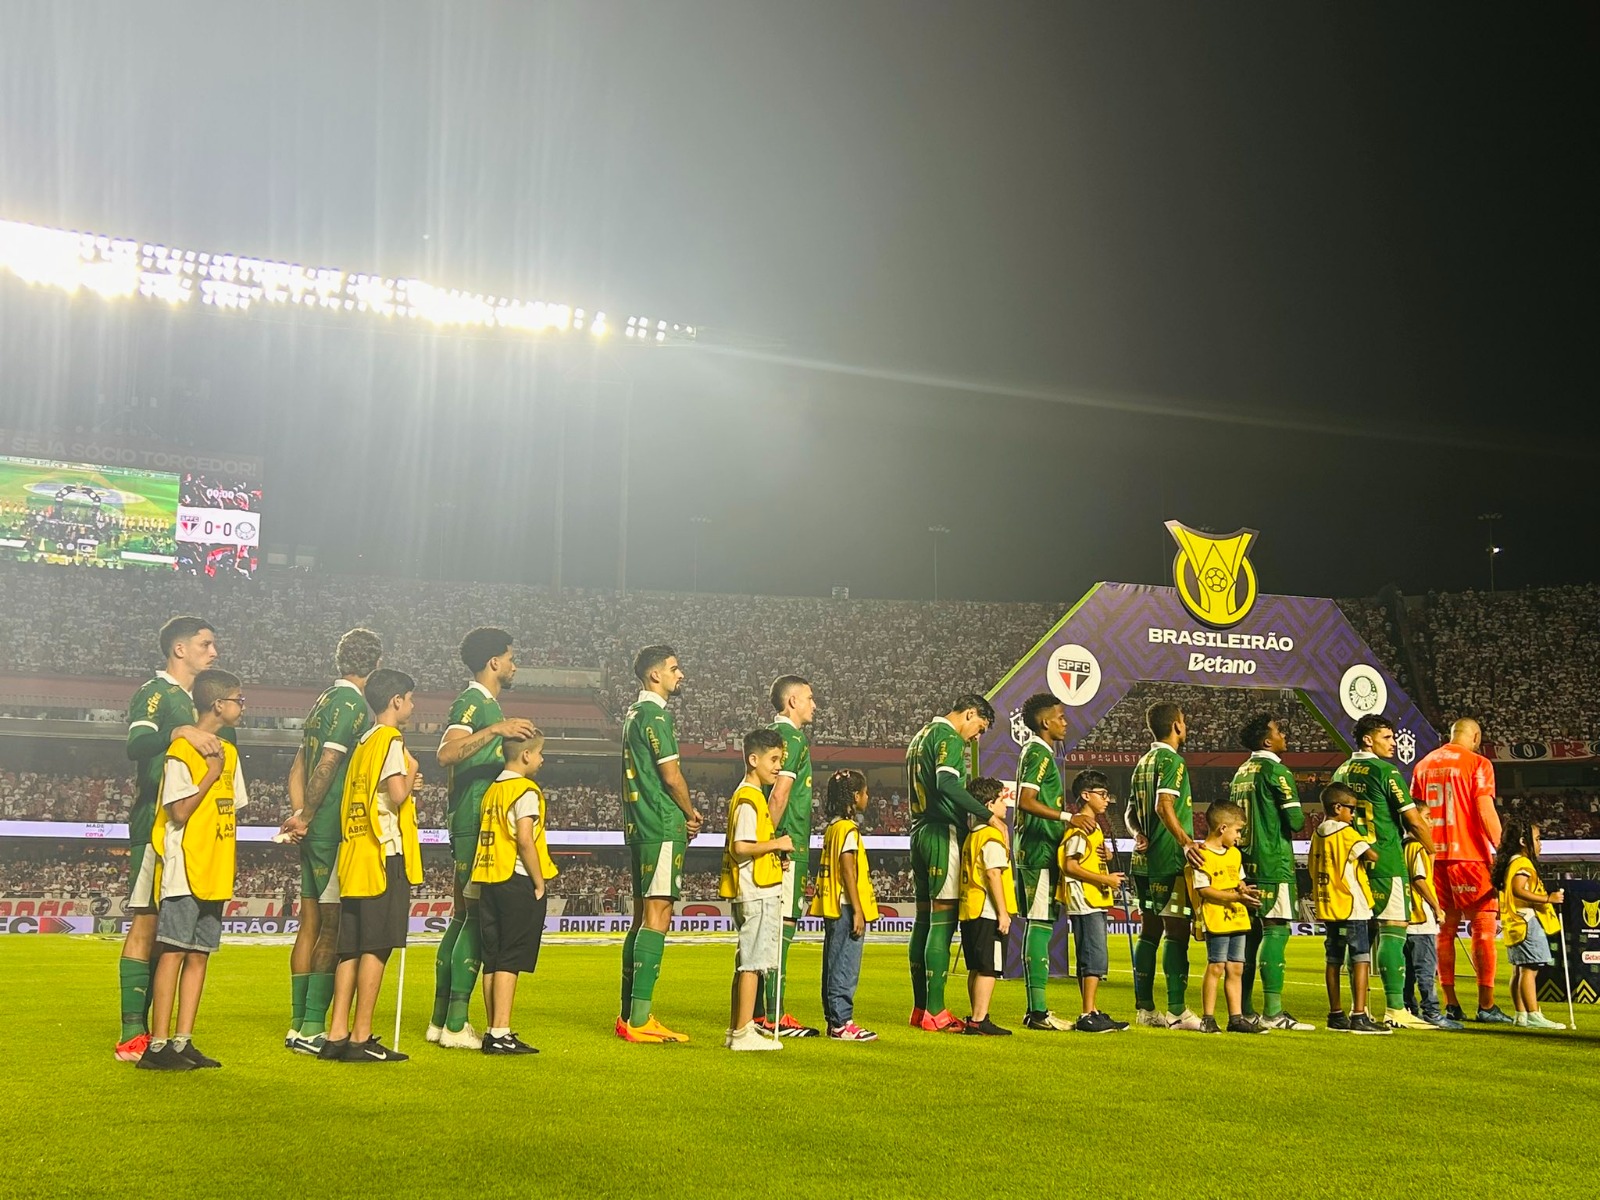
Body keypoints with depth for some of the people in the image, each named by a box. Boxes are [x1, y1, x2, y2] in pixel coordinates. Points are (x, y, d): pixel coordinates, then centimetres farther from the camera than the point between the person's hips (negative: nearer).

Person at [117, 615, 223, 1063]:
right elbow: (136, 745, -23)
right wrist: (180, 733, -38)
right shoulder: (155, 694, -5)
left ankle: (153, 1031, 13)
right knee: (145, 923, -10)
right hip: (155, 827, -9)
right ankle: (132, 1035, -10)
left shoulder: (193, 701, 21)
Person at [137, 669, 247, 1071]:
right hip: (186, 870, -8)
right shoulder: (182, 751, -10)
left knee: (199, 955, 7)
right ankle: (158, 1046, -3)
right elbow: (180, 811, -16)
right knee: (174, 952, -7)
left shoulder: (228, 752, 15)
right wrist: (212, 774, -14)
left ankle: (183, 1042, 11)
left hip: (215, 874, 8)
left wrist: (225, 863, 14)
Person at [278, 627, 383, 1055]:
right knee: (334, 927, -5)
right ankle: (313, 1028, -4)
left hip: (315, 830, 9)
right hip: (336, 829, -9)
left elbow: (298, 767, 16)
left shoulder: (324, 700, 18)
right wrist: (305, 818, -10)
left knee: (311, 924, 11)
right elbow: (327, 765, -17)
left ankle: (298, 1025, 16)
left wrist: (300, 815, 8)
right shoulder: (353, 704, -11)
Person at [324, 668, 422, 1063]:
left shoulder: (363, 743, 20)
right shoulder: (390, 740, -8)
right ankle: (361, 1038, -5)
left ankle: (336, 1035, 9)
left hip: (354, 855, 9)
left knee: (352, 948, 9)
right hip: (384, 855, -9)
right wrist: (412, 774, -1)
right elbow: (397, 795, -18)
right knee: (376, 947, -6)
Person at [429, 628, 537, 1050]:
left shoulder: (488, 705, 20)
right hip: (476, 822, -11)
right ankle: (455, 1025, -9)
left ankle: (440, 1020, 17)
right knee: (478, 915, -10)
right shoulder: (472, 702, -11)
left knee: (464, 914, 12)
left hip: (480, 822, 11)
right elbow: (446, 753, -27)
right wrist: (496, 729, -31)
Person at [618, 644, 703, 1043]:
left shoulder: (633, 714, 19)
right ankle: (640, 1018, -11)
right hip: (662, 827, -10)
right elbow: (672, 776, -15)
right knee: (657, 916, -10)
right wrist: (691, 814, 2)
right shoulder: (656, 714, -12)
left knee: (643, 916, 12)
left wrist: (681, 815, 16)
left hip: (639, 826, 10)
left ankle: (628, 1015, 16)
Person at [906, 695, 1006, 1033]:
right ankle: (935, 1011, -9)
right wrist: (988, 815, -25)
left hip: (920, 831, 10)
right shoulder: (949, 739, -9)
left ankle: (920, 1007, 15)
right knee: (943, 921, -8)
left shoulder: (921, 736, 21)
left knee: (924, 919, 11)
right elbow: (947, 784, -26)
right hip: (943, 834, -10)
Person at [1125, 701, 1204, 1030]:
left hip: (1145, 859, 9)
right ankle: (1177, 1011, -9)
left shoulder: (1143, 762, 17)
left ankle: (1145, 1009, 14)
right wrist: (1186, 841, -30)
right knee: (1177, 932, -7)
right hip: (1169, 860, -9)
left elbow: (1131, 812, 19)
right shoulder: (1171, 760, -10)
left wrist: (1139, 834, 3)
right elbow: (1164, 806, -23)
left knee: (1150, 931, 11)